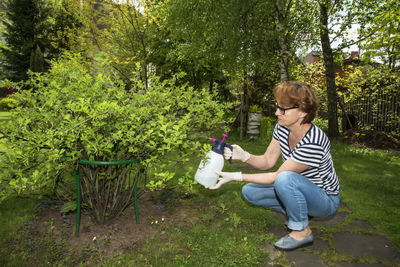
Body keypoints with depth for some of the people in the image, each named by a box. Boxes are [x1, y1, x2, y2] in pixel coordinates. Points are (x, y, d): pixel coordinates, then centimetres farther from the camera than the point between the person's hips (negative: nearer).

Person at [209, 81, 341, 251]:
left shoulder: (313, 143, -34)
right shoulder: (282, 128, -10)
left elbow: (277, 176, -28)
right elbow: (268, 161, -5)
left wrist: (236, 177, -28)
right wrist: (244, 156, -25)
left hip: (325, 199, -7)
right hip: (298, 190, 7)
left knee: (285, 178, -37)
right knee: (249, 192, -4)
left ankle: (302, 232, -12)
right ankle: (298, 212, 7)